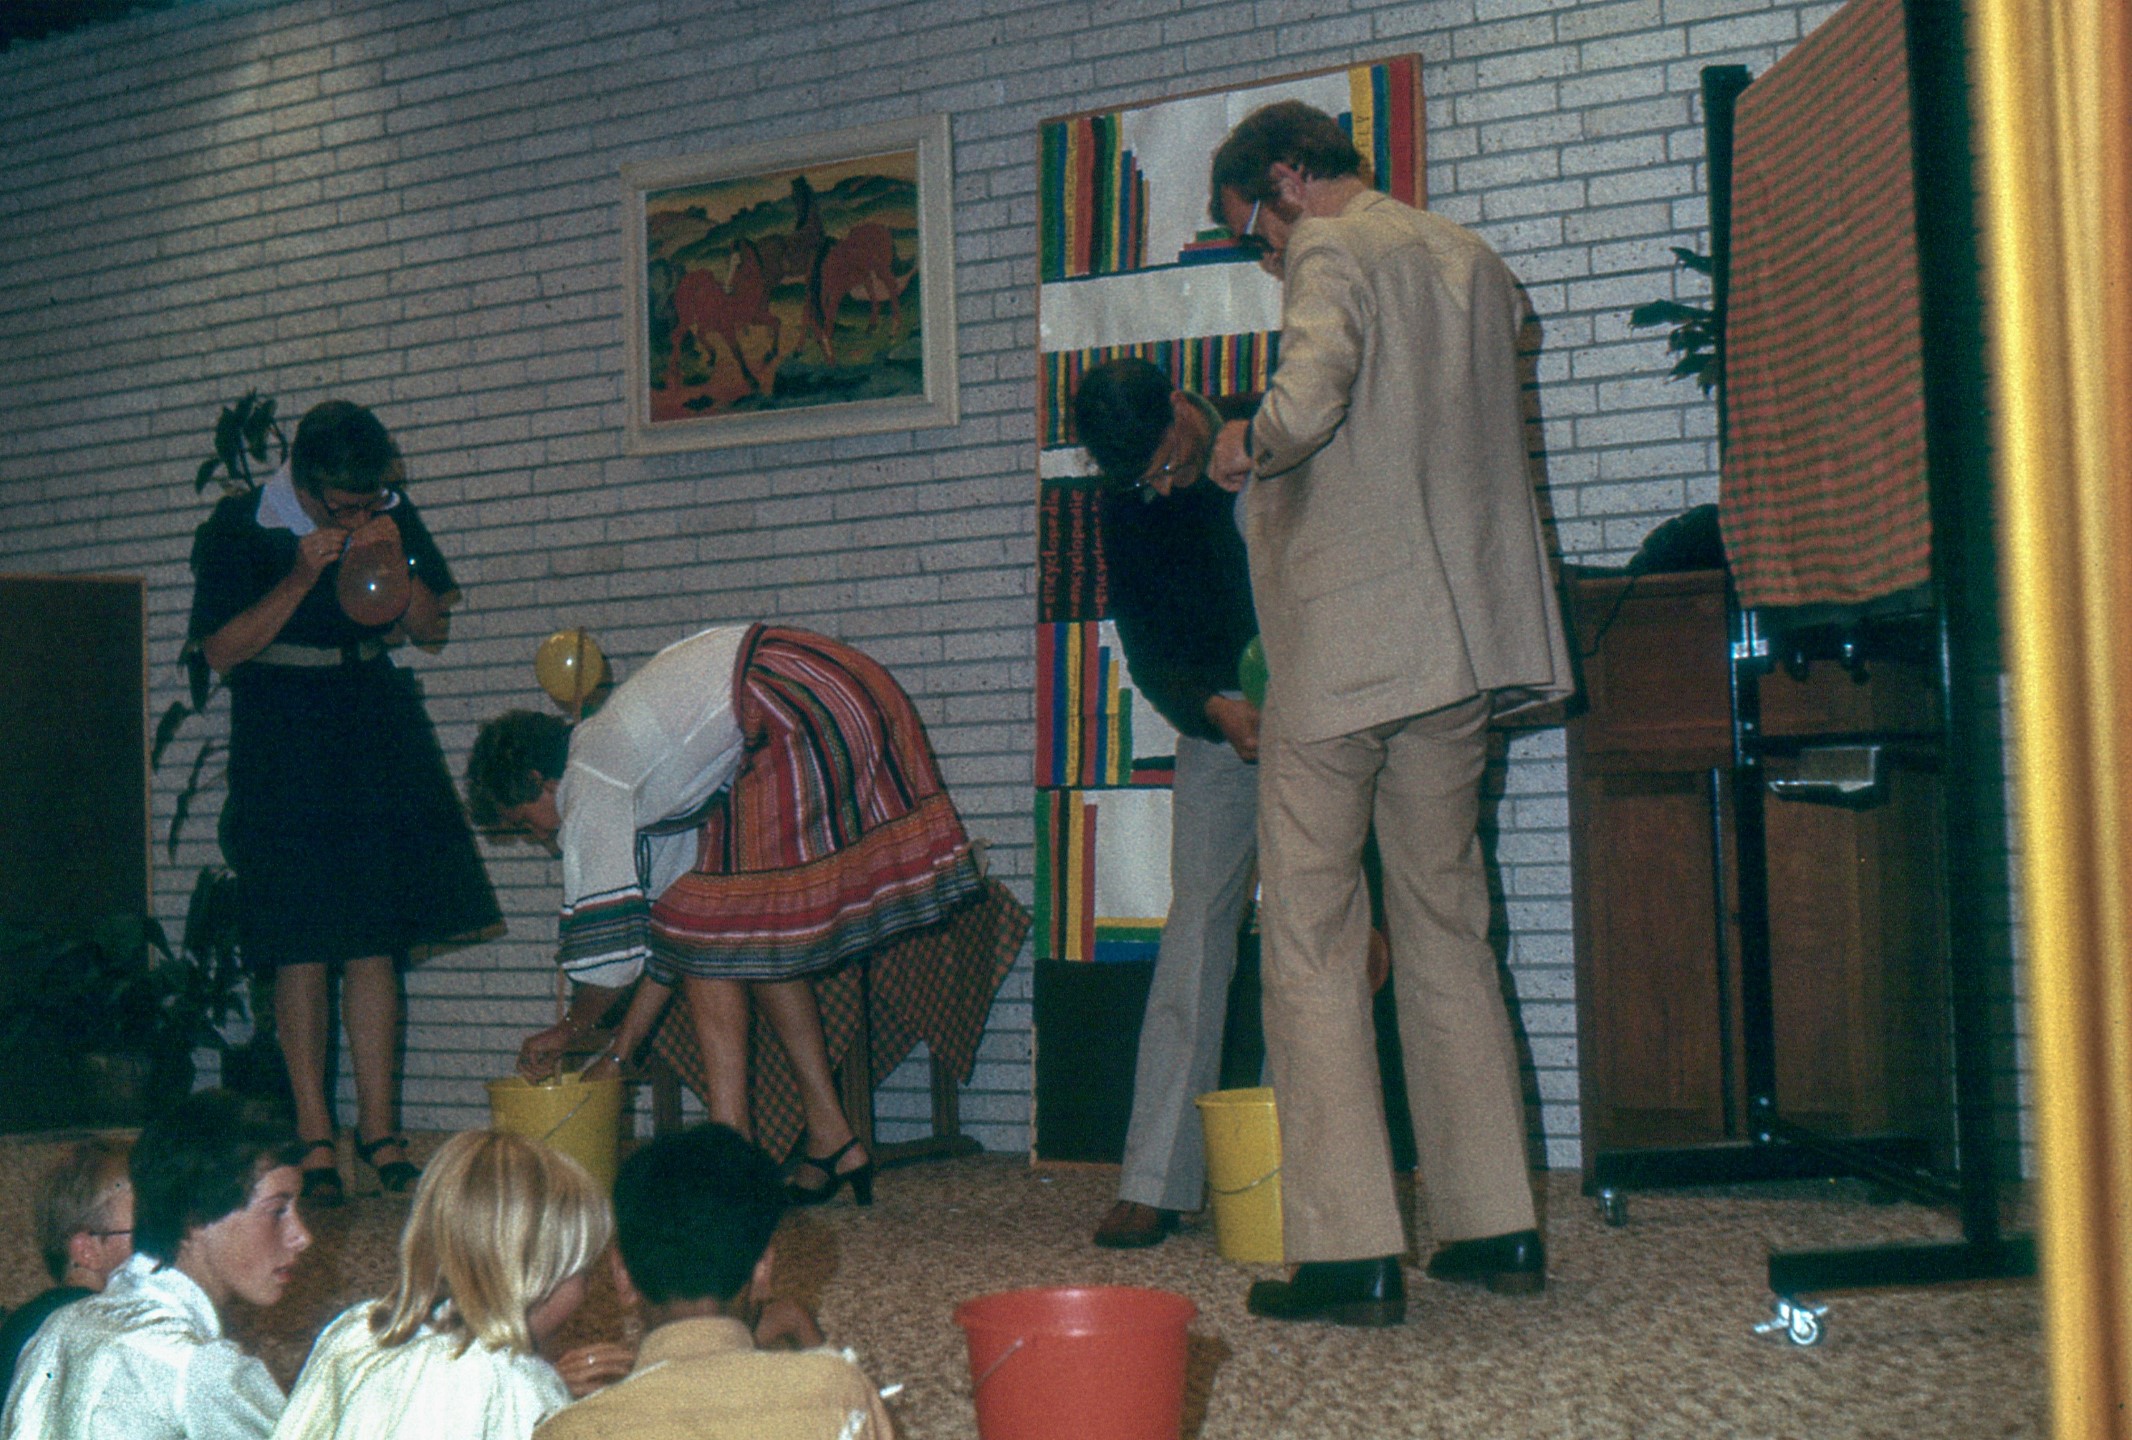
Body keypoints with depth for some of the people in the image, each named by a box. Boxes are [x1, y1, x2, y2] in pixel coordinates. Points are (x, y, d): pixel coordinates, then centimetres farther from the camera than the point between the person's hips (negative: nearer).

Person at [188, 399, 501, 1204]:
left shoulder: (394, 518, 4)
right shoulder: (238, 531, -7)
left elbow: (433, 628, 7)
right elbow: (221, 650, -11)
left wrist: (395, 562, -11)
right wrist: (301, 577, -19)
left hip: (377, 740, 3)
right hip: (285, 752, -3)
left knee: (376, 942, 2)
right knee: (302, 950, -4)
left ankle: (379, 1129, 9)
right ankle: (315, 1138, 4)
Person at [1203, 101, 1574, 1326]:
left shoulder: (1334, 251, -7)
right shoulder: (1473, 259, 18)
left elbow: (1310, 399, -26)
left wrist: (1244, 448, -7)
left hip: (1344, 647, -8)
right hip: (1465, 638, 8)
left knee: (1313, 942, -2)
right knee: (1450, 930, 14)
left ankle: (1352, 1250, -3)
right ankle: (1498, 1226, 17)